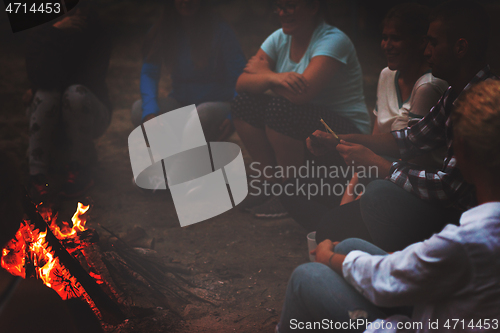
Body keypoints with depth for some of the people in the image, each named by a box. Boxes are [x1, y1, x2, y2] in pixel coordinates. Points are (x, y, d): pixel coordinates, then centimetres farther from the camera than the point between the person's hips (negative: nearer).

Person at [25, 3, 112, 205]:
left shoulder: (97, 39, -10)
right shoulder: (39, 39, -5)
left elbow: (90, 81, -15)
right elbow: (40, 77, -14)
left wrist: (37, 92, -15)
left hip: (86, 114, -1)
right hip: (47, 116, 2)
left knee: (76, 94, -35)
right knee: (46, 95, -32)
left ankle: (78, 169, -20)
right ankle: (37, 173, -29)